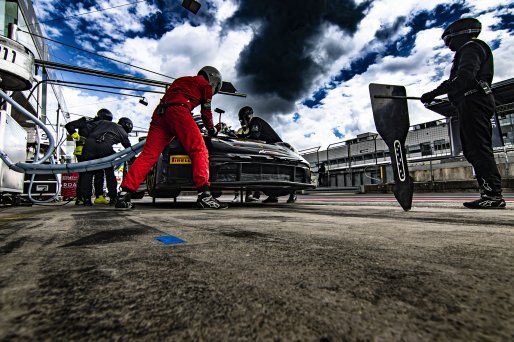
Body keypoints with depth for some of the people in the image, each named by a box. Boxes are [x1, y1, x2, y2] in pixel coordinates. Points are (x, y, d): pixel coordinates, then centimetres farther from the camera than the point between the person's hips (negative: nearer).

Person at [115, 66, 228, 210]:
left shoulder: (180, 80, 40)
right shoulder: (206, 85, 20)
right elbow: (206, 112, 18)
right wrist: (211, 130, 32)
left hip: (159, 112, 7)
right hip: (177, 110, -7)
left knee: (148, 154, 1)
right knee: (199, 150, -12)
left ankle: (124, 193, -5)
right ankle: (204, 195, -24)